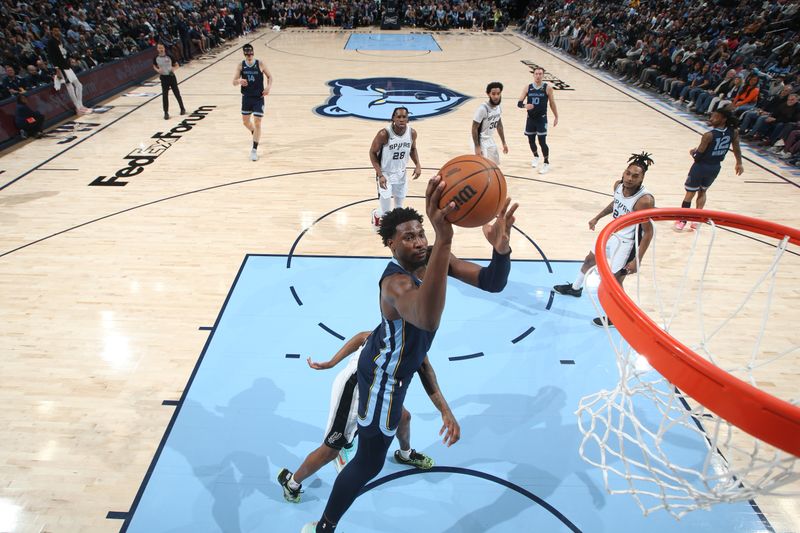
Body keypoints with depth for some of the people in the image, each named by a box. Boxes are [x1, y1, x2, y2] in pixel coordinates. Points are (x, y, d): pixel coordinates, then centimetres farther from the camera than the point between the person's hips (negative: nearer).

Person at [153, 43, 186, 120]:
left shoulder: (169, 57, -7)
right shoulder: (156, 58, -3)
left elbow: (176, 65, 2)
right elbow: (154, 66, 13)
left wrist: (173, 68, -18)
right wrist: (157, 70, -9)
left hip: (171, 76, 0)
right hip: (163, 78, 1)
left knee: (177, 93, 9)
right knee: (164, 95, -1)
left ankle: (182, 108, 28)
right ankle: (166, 113, 4)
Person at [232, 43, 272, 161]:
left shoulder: (260, 64, -8)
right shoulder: (240, 65, -3)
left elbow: (269, 76, 4)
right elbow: (234, 82, -3)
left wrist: (268, 87, -15)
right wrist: (239, 81, -27)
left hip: (258, 98, -3)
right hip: (246, 97, 3)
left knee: (257, 123, -7)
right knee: (245, 121, 15)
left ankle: (254, 150, -2)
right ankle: (255, 134, 47)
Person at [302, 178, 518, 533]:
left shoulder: (432, 257, -14)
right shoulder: (397, 282, -40)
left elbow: (492, 283, -20)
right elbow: (428, 320, -65)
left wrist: (501, 247, -43)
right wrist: (445, 239, -77)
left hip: (388, 357, 9)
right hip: (385, 376, -9)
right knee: (370, 461, 4)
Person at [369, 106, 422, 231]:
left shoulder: (412, 133, -10)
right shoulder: (384, 134, -25)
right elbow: (372, 153, -14)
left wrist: (417, 165, -6)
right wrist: (380, 175, -22)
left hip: (401, 174, 4)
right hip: (385, 174, -4)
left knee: (399, 208, 14)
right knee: (386, 211, -3)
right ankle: (376, 215, 33)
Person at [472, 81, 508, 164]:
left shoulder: (498, 107, -1)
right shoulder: (483, 108, -26)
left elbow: (499, 125, 13)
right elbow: (474, 128, -22)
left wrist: (504, 143, 14)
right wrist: (477, 147, -24)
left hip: (490, 141, 9)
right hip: (481, 141, -9)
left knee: (495, 164, 19)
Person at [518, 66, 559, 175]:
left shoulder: (547, 88, -6)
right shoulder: (528, 88, -1)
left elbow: (552, 103, 4)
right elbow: (519, 103, -3)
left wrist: (556, 117, 6)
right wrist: (525, 105, -26)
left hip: (542, 119, -3)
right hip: (530, 119, 3)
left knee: (542, 142, -7)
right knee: (531, 141, 13)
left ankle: (546, 163, 8)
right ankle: (536, 156, 41)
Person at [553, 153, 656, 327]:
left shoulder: (644, 200, -32)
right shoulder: (618, 185, -11)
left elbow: (648, 232, -24)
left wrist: (637, 260, -24)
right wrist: (597, 218, 19)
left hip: (627, 243, -8)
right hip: (612, 233, 8)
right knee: (590, 260, 25)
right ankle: (575, 288, 52)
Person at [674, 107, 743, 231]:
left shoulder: (709, 135, -25)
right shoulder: (733, 132, -7)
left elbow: (698, 155, -20)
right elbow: (736, 149, 4)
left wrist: (693, 152, 3)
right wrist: (739, 163, 17)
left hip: (701, 166, -6)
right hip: (715, 167, 6)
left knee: (690, 193, 8)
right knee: (702, 192, 25)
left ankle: (682, 220, 14)